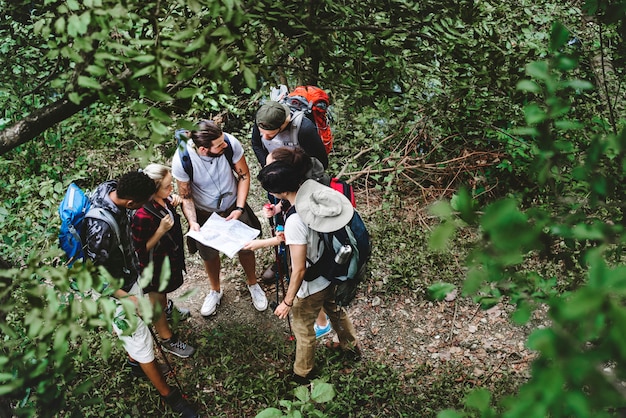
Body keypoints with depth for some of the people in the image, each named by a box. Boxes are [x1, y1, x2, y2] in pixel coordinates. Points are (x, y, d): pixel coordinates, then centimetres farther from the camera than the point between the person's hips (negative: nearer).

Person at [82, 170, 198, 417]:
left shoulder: (110, 188, -17)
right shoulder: (101, 227, -42)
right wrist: (125, 297, -24)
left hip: (129, 273, 8)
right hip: (113, 288, -8)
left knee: (131, 326, 31)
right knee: (140, 341, 9)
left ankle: (133, 358, 59)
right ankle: (168, 395, 27)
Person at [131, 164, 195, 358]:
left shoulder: (163, 199, -19)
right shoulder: (142, 216, -41)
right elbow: (140, 249, -28)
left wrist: (173, 205, -15)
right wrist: (161, 230, -39)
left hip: (169, 255, 7)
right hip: (154, 264, -7)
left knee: (163, 289, 37)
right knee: (156, 300, 20)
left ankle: (166, 306, 68)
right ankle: (168, 340, 42)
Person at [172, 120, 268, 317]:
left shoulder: (231, 143, -31)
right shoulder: (182, 160, -32)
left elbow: (244, 176, -14)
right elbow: (185, 196, -17)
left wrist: (239, 208, -20)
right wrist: (192, 222, -31)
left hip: (233, 207, 1)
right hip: (204, 213, -1)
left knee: (246, 248, 18)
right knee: (209, 255, 20)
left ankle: (253, 284, 49)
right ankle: (215, 290, 51)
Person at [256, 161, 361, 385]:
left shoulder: (295, 222, -38)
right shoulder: (313, 190, -17)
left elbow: (299, 270, -29)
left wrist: (287, 302, -15)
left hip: (311, 286, -7)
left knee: (303, 328, 20)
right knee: (335, 309, 34)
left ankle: (302, 373, 45)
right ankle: (350, 346, 60)